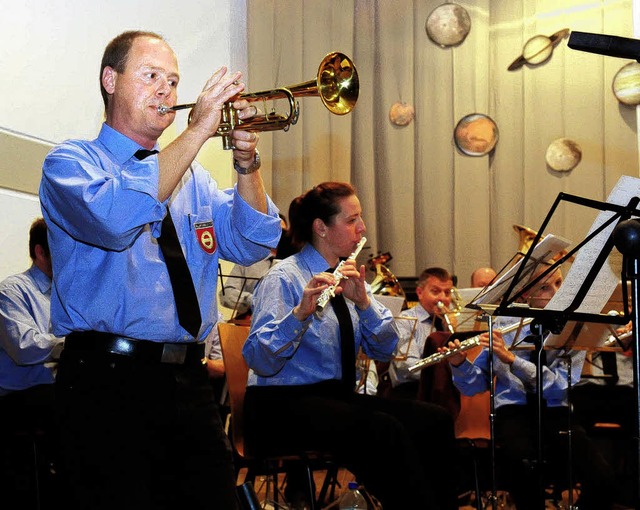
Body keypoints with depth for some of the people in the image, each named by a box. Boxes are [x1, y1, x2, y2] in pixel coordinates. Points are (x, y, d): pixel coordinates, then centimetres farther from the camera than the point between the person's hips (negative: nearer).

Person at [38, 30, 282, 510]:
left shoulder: (191, 176, 19)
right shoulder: (71, 161, 1)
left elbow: (252, 244, 10)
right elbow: (117, 218, -21)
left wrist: (247, 164, -5)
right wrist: (198, 131, -18)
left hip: (190, 380, 6)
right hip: (110, 380, -5)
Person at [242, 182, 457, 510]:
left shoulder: (348, 275, 13)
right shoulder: (285, 278, -8)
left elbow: (384, 349, 2)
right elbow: (259, 359, -21)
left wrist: (363, 301, -15)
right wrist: (300, 312, -36)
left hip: (338, 396, 7)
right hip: (284, 405, -7)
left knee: (434, 421, -16)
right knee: (384, 430, -32)